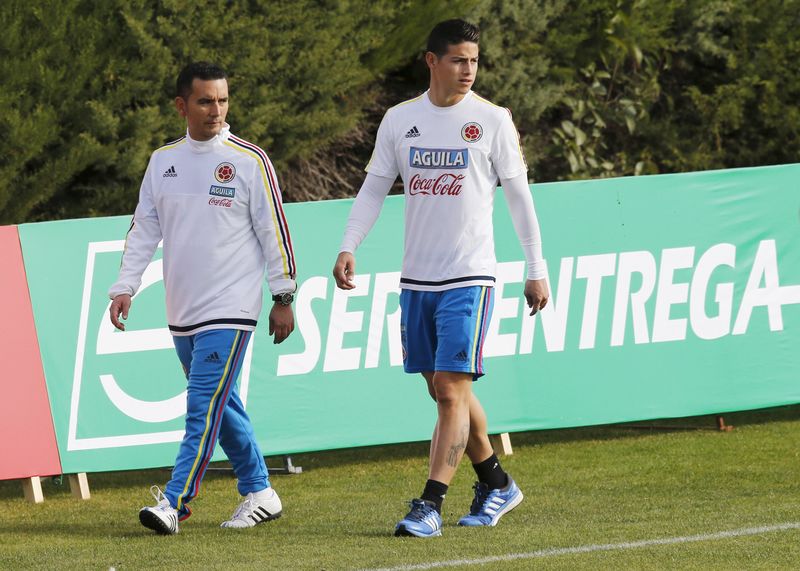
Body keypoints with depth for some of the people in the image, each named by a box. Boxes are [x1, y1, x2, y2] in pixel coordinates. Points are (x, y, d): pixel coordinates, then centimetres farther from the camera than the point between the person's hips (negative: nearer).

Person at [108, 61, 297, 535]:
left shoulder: (249, 161, -5)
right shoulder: (163, 162, 9)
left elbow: (274, 230, -3)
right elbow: (143, 230, 11)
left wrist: (284, 298, -3)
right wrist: (125, 288, 1)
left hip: (230, 310, -6)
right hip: (182, 313, 6)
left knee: (204, 408, -13)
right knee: (222, 408, 13)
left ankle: (174, 503, -18)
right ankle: (259, 493, 24)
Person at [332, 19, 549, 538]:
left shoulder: (492, 120, -3)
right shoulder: (400, 120, 6)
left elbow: (519, 195, 1)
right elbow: (374, 189, 11)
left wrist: (536, 270, 1)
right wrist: (348, 248, -2)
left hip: (469, 278, -5)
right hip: (417, 277, 5)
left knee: (452, 391, -12)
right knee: (445, 391, 11)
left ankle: (430, 507, -14)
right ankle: (497, 484, 29)